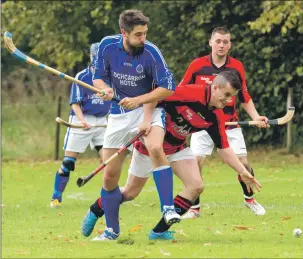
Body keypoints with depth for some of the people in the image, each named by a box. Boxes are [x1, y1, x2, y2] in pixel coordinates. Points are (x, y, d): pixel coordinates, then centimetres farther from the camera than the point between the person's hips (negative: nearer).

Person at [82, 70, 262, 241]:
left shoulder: (216, 117, -9)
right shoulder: (191, 93, -30)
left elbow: (224, 149, -4)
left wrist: (243, 172, -10)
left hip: (177, 147, 6)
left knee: (196, 186, -13)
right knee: (131, 192, 4)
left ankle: (160, 231, -1)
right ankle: (95, 212, 32)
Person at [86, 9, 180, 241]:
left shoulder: (151, 52, -17)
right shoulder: (107, 46, -9)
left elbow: (167, 88, -14)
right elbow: (98, 77, 3)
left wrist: (138, 100, -24)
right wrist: (105, 89, -19)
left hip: (148, 108, -3)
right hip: (119, 115, 3)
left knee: (156, 148, -35)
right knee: (109, 176, 4)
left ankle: (168, 209, -32)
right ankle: (112, 230, 22)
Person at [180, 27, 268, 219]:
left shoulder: (237, 67, -1)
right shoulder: (197, 65, -6)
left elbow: (245, 98, 7)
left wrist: (256, 117, -7)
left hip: (230, 125, 1)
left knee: (243, 163, -3)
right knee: (195, 163, -13)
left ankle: (249, 198, 25)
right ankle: (195, 208, 2)